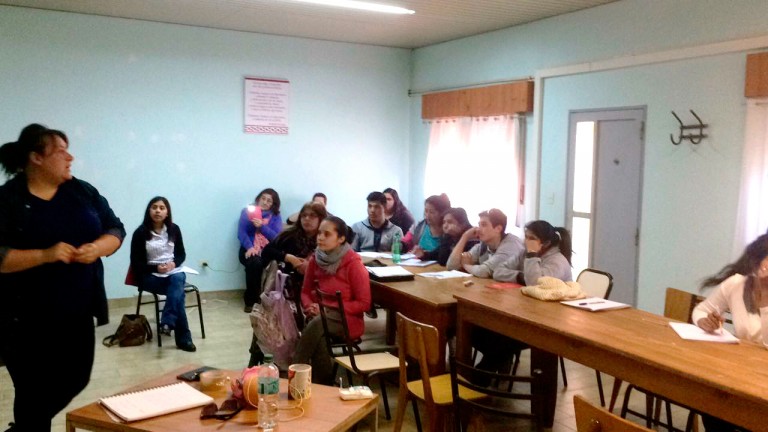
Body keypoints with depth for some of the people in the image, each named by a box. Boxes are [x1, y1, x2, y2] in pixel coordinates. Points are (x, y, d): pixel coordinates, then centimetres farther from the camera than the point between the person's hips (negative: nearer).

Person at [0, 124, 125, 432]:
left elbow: (116, 230, 7)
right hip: (27, 319, -5)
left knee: (76, 380, 16)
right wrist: (44, 255, -26)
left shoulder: (82, 192, 6)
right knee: (34, 392, 4)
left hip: (77, 312, 6)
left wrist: (97, 248, -14)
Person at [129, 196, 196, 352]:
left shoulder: (174, 229, 6)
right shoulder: (141, 232, -5)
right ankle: (183, 338, -35)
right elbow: (136, 263, -4)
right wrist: (156, 268, -20)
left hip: (173, 272, 3)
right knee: (178, 291, -32)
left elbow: (182, 254, 12)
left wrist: (174, 263, -11)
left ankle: (167, 323, -41)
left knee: (178, 279, -36)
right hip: (150, 275, -3)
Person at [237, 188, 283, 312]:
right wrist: (249, 247, -21)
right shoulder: (247, 211, 9)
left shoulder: (275, 216, 12)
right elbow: (241, 232, -3)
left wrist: (262, 226, -14)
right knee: (255, 263, -35)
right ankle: (250, 300, -17)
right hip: (250, 250, -1)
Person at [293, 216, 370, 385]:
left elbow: (364, 303, -10)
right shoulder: (315, 259, 3)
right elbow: (305, 292, 13)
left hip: (347, 320, -3)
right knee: (319, 338, -34)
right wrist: (309, 307, -11)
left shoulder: (353, 263, -13)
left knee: (318, 324, -36)